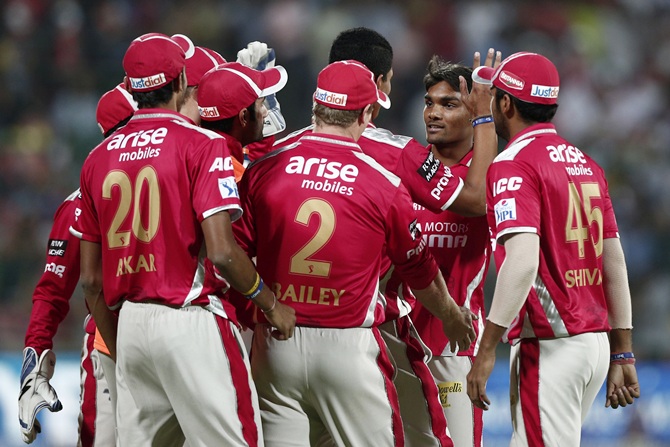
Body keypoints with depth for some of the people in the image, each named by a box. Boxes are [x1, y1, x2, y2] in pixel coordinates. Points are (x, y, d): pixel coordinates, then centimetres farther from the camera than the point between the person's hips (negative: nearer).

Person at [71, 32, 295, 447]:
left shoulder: (100, 158, 11)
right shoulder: (202, 145, -6)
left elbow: (91, 279, 13)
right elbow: (221, 251, -16)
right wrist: (272, 305, -1)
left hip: (130, 323, 6)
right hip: (190, 319, -6)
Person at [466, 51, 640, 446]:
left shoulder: (513, 165, -10)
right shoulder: (587, 164, 14)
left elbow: (523, 260, -23)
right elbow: (614, 262, 14)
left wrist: (487, 350, -23)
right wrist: (622, 354, 17)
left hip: (548, 346, -8)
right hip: (595, 343, 8)